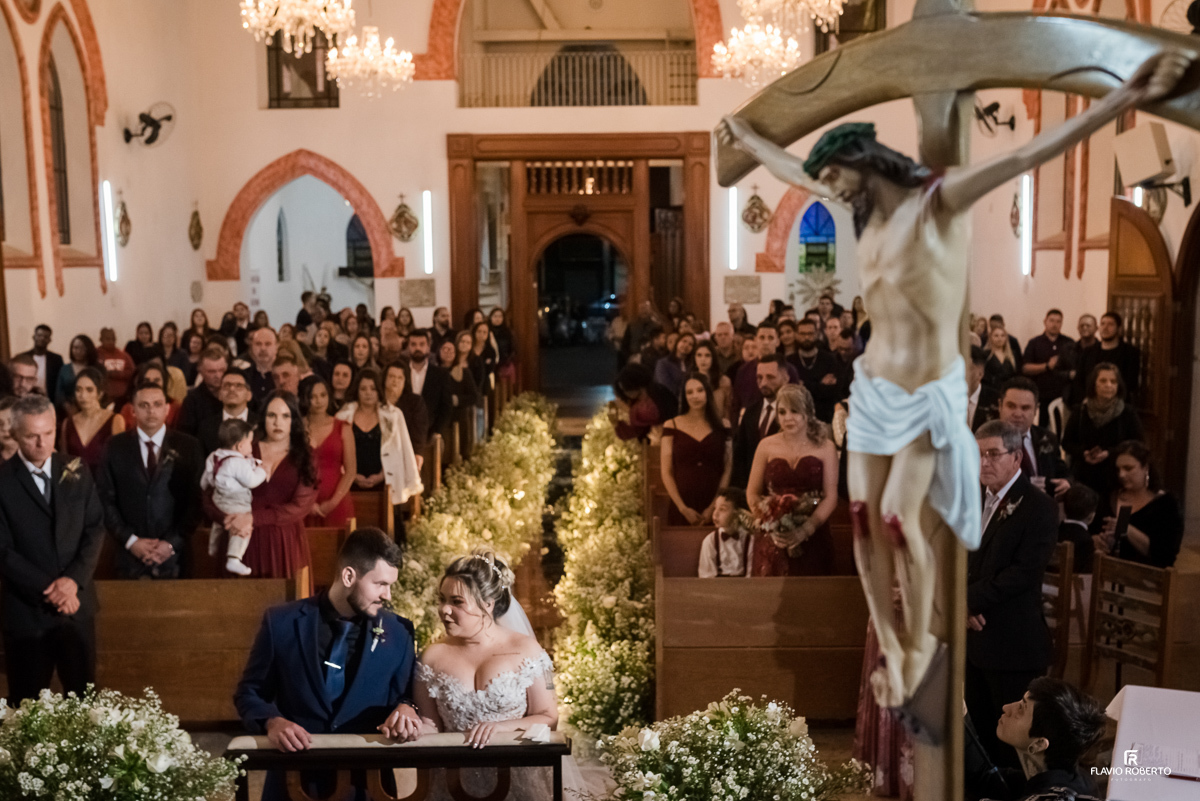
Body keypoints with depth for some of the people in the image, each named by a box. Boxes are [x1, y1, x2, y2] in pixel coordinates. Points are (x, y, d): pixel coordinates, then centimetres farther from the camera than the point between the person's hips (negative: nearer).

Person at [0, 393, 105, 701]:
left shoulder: (77, 471, 3)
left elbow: (95, 528, 1)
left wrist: (74, 579, -13)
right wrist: (48, 589, -16)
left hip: (76, 602, 3)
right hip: (26, 608, -3)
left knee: (84, 696, 12)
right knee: (27, 703, 10)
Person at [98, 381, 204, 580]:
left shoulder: (188, 447, 2)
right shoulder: (116, 447, 4)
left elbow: (196, 501, -1)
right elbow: (105, 500, 2)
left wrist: (172, 543, -8)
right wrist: (130, 540, -7)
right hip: (131, 555, 1)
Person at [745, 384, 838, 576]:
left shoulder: (825, 447, 4)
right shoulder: (766, 446, 7)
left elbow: (830, 497, -1)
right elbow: (752, 493, 6)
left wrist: (804, 531, -15)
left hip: (812, 541, -1)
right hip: (772, 541, 1)